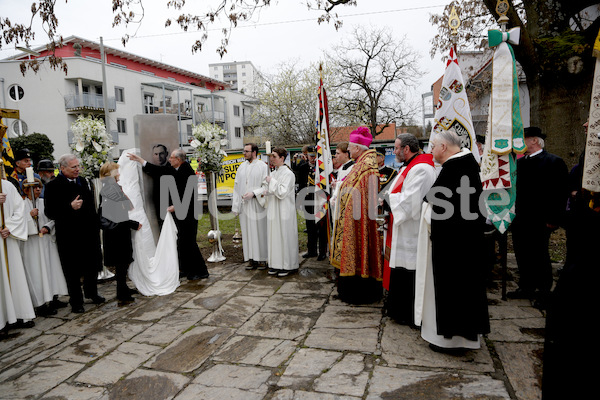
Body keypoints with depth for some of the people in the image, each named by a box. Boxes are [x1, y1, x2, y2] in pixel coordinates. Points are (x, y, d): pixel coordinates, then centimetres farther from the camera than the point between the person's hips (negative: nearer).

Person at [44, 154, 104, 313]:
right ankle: (76, 302, 21)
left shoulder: (83, 181, 9)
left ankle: (91, 293, 38)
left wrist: (96, 225, 12)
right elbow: (49, 212, -13)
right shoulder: (53, 186, -9)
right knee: (73, 270, 6)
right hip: (69, 236, -5)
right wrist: (70, 207, -24)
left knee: (93, 264, 16)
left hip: (89, 232, 6)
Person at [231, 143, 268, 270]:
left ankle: (262, 259, 10)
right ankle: (251, 259, 13)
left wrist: (253, 193, -19)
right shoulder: (242, 167, 12)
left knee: (259, 231, 0)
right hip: (244, 204, 5)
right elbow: (237, 186, 12)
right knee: (247, 231, 6)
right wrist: (236, 206, 7)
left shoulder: (262, 166, -3)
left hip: (257, 205, -5)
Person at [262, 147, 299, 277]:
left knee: (284, 236, -2)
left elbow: (282, 193, -20)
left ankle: (288, 265, 8)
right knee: (274, 236, 9)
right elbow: (267, 192, 13)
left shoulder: (288, 174, -11)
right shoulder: (273, 173, 13)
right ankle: (276, 264, 18)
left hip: (284, 211, -8)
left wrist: (271, 182, -14)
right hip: (273, 211, 8)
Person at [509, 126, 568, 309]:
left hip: (539, 221, -7)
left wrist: (554, 219, -16)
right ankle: (526, 288, 28)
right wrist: (512, 212, 8)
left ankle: (543, 292, 18)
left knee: (539, 256, 3)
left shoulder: (554, 162, -9)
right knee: (522, 255, 13)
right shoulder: (519, 162, 11)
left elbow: (561, 192, -13)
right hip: (519, 219, 7)